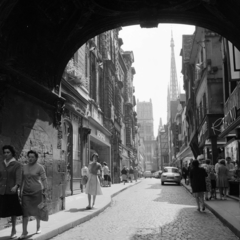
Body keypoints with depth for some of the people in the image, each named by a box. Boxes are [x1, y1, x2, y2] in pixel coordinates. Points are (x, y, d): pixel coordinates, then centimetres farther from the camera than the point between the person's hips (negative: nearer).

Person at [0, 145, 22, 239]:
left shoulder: (17, 165, -3)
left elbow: (19, 177, -15)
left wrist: (16, 186, -32)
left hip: (12, 191, -2)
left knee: (13, 210, 10)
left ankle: (13, 230, 28)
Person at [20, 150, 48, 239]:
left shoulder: (40, 167, -6)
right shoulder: (24, 167, 6)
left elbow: (44, 179, -6)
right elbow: (22, 180, 11)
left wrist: (44, 191, -10)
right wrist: (20, 191, 10)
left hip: (37, 192, -3)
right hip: (26, 192, 3)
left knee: (37, 211, 10)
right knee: (25, 212, -6)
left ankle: (38, 227, 32)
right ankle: (24, 232, -4)